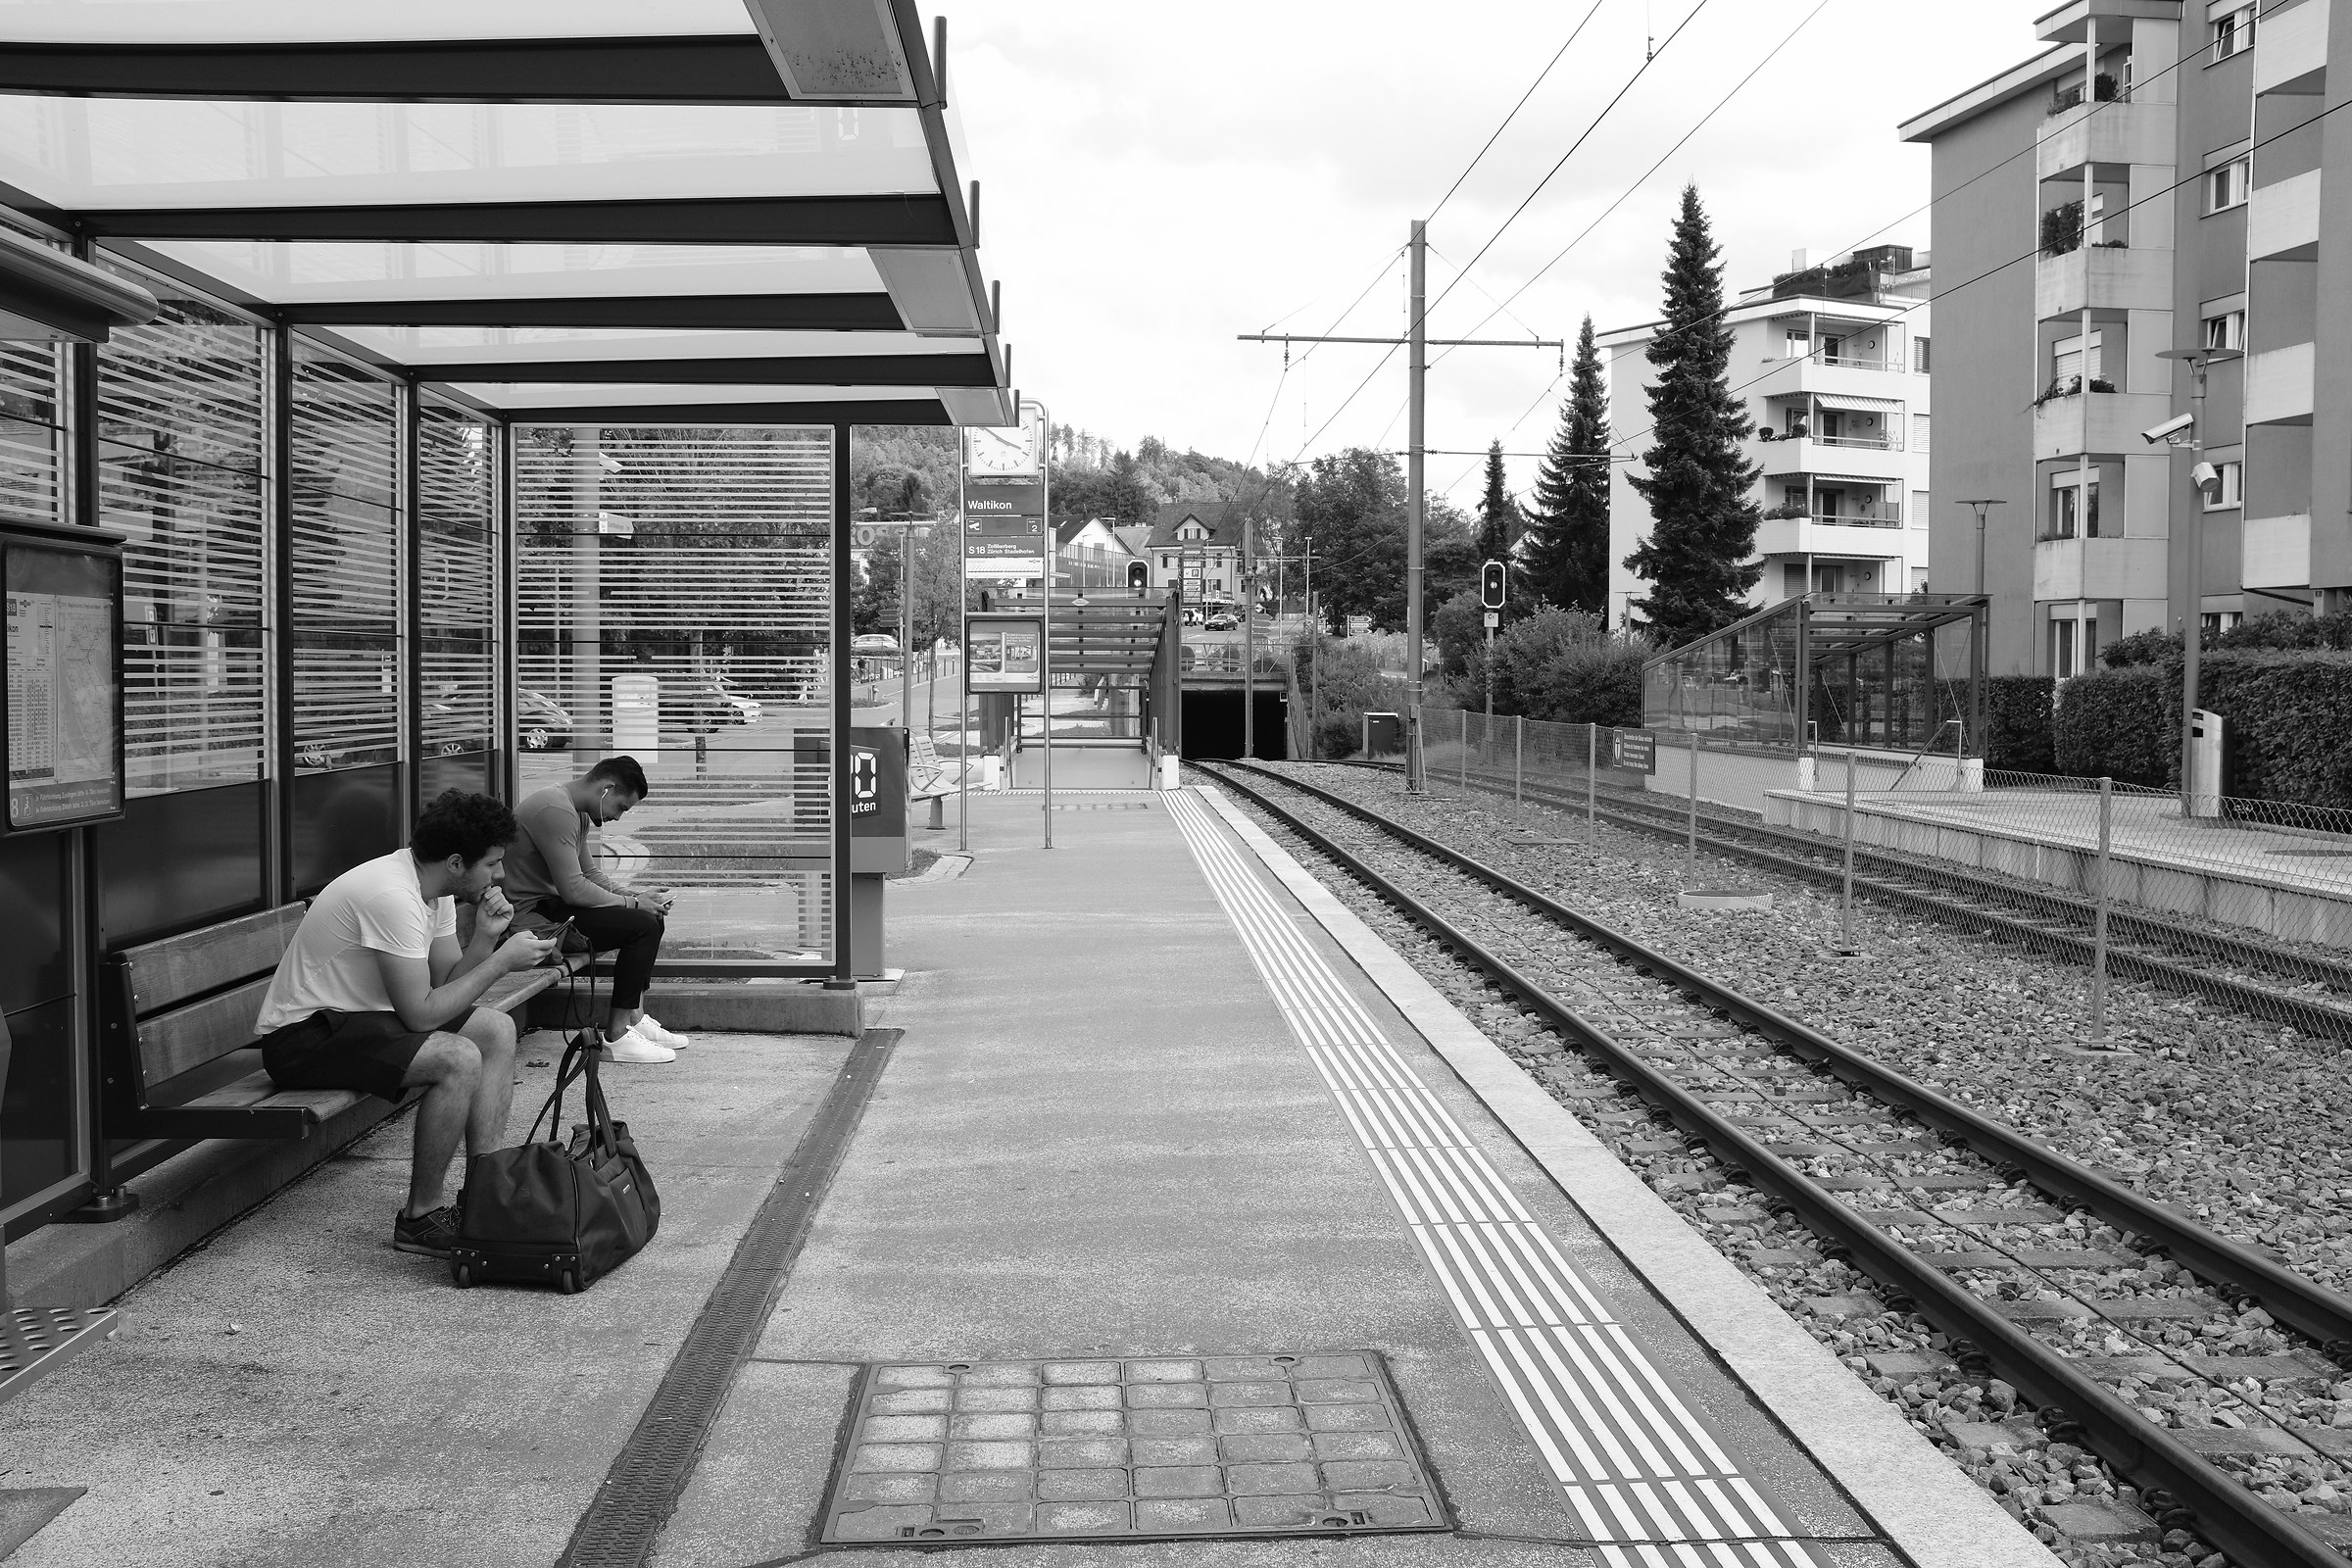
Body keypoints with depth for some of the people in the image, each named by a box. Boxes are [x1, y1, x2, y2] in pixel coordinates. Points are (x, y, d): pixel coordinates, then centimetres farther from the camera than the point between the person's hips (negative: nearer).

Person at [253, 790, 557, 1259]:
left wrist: (485, 938, -10)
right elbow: (421, 1013, -26)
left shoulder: (435, 889, 3)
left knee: (496, 1030, 3)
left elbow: (447, 986, 7)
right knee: (459, 1059, -27)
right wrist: (501, 961, -20)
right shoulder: (391, 896, -27)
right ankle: (420, 1218, -12)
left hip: (356, 1016, 10)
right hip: (301, 1038, -10)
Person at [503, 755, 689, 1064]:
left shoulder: (578, 814, 13)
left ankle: (636, 1019, 15)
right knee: (642, 925, -18)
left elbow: (590, 874, 20)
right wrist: (632, 903, -13)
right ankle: (616, 1036, -13)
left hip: (549, 905, 11)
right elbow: (574, 890, -25)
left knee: (650, 917, 13)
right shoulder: (555, 810, -22)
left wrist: (635, 894, 4)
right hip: (531, 917, -11)